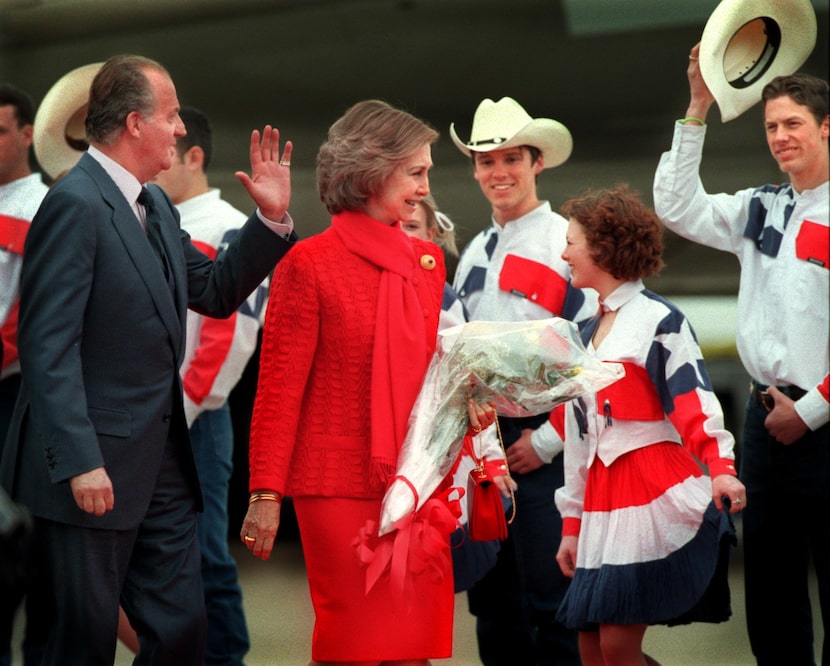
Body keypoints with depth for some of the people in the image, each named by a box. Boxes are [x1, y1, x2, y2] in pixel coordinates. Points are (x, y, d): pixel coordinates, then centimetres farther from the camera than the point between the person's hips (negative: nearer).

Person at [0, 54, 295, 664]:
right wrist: (79, 462, -23)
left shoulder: (155, 205, 13)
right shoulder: (75, 204, -15)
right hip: (95, 470, -8)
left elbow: (215, 292, 19)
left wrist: (272, 218, 6)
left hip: (162, 464, 9)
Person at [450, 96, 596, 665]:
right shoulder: (475, 253, 16)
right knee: (493, 607, 12)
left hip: (541, 442, -7)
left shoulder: (565, 243, -7)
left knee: (552, 605, -6)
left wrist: (548, 440, -13)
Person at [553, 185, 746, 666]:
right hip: (604, 499, 8)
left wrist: (721, 468, -30)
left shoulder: (659, 321, -5)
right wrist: (572, 525, 21)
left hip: (658, 498, -8)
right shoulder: (588, 334, 19)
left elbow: (696, 402, -14)